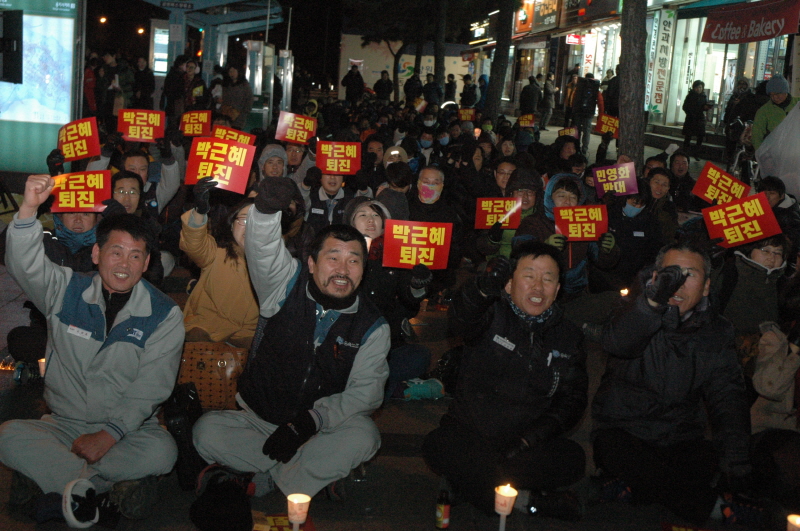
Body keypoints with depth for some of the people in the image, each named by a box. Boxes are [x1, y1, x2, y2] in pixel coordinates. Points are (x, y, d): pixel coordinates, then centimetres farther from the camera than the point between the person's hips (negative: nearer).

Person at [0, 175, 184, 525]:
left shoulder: (164, 315, -2)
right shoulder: (67, 292, 5)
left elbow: (149, 389, -8)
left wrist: (109, 434, -19)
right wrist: (28, 210, -29)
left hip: (129, 428, -1)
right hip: (64, 424, 2)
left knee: (161, 451, -33)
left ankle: (46, 475, -23)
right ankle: (111, 487, -27)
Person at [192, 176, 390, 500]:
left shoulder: (372, 326, -3)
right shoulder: (288, 288, -4)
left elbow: (364, 391, -8)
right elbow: (263, 248, -24)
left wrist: (309, 422, -21)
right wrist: (266, 209, -48)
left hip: (322, 427, 0)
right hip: (258, 419, 1)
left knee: (363, 436, -31)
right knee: (207, 432, -25)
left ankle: (271, 478, -16)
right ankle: (313, 471, -14)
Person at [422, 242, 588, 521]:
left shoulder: (568, 336, 10)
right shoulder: (493, 315, 0)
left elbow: (572, 398, 8)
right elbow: (461, 321, -24)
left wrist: (533, 436, -11)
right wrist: (484, 288, -49)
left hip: (527, 443, 2)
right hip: (470, 432, -1)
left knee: (572, 458, -26)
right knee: (439, 445, -32)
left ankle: (473, 482, -17)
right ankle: (526, 499, -22)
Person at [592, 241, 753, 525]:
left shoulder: (716, 331, 8)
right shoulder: (640, 313, -2)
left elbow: (727, 395, 2)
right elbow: (615, 342, -27)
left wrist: (734, 450, -15)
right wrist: (654, 299, -44)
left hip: (682, 436, 4)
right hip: (622, 431, -4)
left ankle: (634, 490, -8)